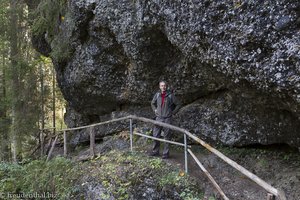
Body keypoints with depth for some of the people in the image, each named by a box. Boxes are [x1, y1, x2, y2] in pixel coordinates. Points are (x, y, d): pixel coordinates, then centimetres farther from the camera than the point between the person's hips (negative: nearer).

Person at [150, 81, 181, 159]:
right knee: (156, 135, 7)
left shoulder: (170, 95, -6)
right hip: (158, 118, 4)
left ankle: (166, 153, 10)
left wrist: (173, 112, 0)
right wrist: (155, 110, 10)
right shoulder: (157, 95, 3)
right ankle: (155, 151, 21)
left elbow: (178, 104, 3)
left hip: (167, 118, -3)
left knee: (166, 136, 2)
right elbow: (152, 103, 22)